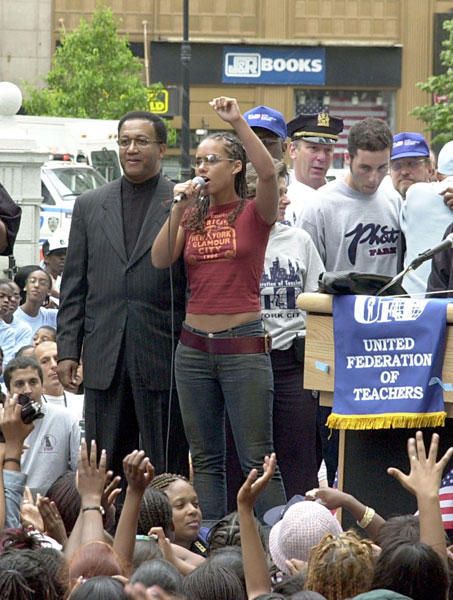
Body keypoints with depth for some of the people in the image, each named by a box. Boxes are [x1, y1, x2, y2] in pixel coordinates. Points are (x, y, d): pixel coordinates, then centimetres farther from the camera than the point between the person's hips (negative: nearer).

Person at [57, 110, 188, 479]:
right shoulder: (90, 206, 13)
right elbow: (73, 285, 13)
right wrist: (68, 349, 5)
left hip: (163, 359, -4)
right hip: (104, 361, 4)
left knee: (168, 472, 0)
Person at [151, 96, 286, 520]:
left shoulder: (254, 213, -3)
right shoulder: (192, 216, 11)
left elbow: (269, 172, -23)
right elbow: (160, 259, -1)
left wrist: (238, 122, -26)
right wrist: (179, 210, -9)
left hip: (243, 344, -5)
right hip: (194, 345, 5)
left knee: (257, 460, -7)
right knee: (205, 459, 8)